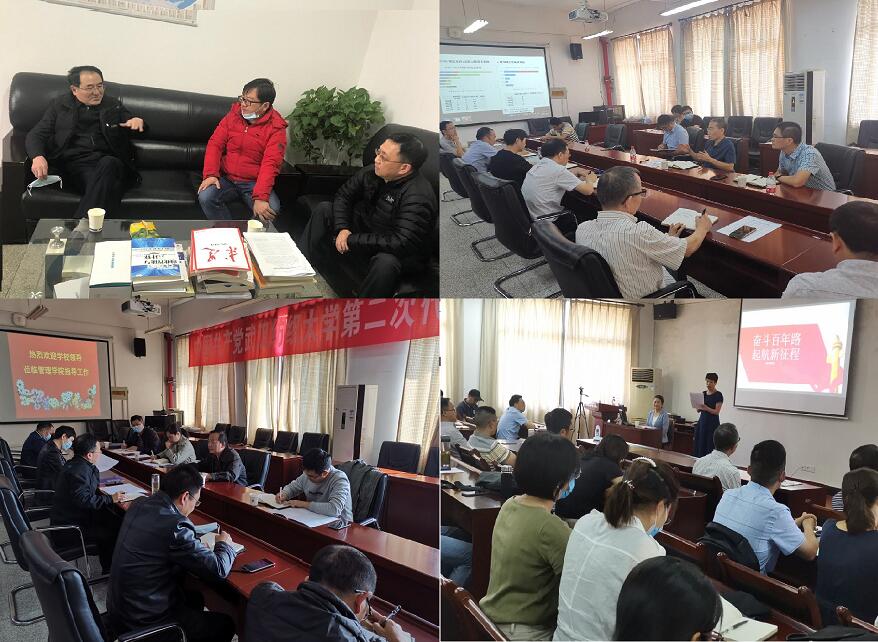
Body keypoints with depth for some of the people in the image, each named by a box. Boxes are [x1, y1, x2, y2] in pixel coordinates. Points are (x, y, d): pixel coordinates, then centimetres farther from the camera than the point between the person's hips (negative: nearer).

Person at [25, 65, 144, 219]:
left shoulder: (114, 105, 21)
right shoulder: (59, 105, 18)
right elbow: (35, 135, 12)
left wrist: (138, 121, -2)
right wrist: (37, 157, -12)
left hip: (109, 162, 1)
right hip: (74, 163, -1)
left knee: (109, 163, -37)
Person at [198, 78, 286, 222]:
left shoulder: (276, 129, -8)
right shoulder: (233, 115, 5)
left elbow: (270, 164, -20)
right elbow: (215, 144, 3)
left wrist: (260, 197, -33)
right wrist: (210, 174, -15)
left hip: (254, 183, -3)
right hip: (226, 179, 3)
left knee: (271, 208, -30)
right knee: (205, 198, -25)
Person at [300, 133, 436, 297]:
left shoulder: (419, 197, -29)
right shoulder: (372, 172, -6)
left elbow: (401, 243, -35)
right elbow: (343, 195, 7)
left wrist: (352, 240, -29)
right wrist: (342, 228, -12)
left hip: (401, 255, -8)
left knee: (386, 263, -42)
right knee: (324, 210, 6)